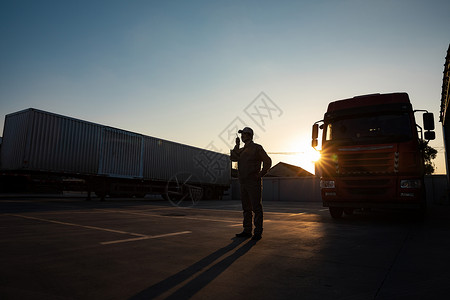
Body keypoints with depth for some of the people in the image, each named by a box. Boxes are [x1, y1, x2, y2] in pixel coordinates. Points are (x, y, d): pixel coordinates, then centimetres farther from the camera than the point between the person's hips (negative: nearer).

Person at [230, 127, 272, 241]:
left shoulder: (257, 148, -2)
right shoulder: (241, 150, 18)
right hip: (243, 183, 7)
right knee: (246, 208, 10)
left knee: (256, 208, -5)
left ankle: (258, 232, -1)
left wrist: (260, 174, -8)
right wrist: (237, 145, -2)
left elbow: (268, 161, -6)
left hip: (253, 182, -7)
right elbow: (233, 158, 2)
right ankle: (247, 231, 17)